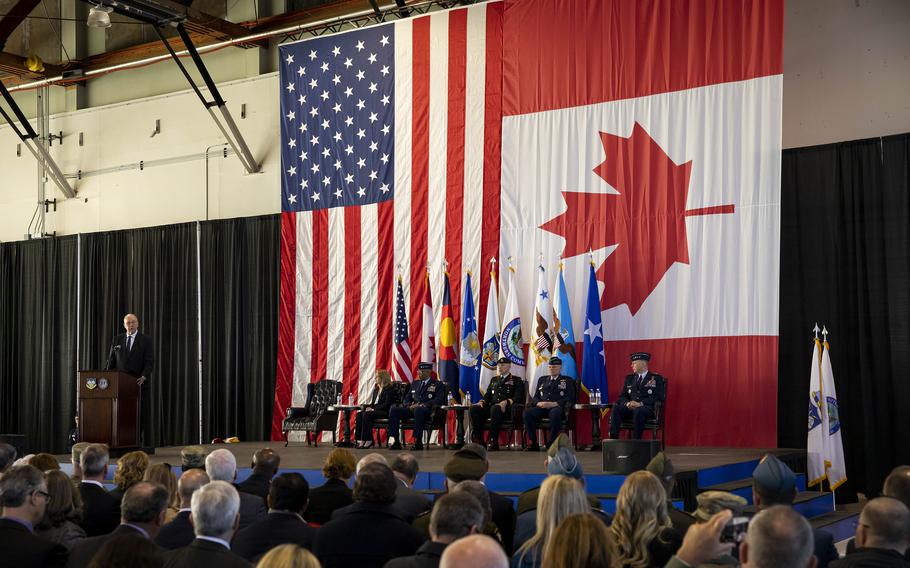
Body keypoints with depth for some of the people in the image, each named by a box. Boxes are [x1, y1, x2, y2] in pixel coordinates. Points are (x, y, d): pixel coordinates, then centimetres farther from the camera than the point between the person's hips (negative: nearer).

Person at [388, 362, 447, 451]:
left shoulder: (437, 384, 9)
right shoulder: (414, 383, 26)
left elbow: (439, 400, -7)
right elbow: (406, 399, 22)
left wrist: (422, 405, -18)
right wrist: (409, 405, -4)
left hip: (427, 411, -5)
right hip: (412, 409, 5)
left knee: (418, 410, -41)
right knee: (393, 410, -20)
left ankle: (418, 442, -39)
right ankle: (395, 441, -22)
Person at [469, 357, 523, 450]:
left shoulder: (516, 380, 14)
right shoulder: (494, 380, 31)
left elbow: (518, 397, -1)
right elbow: (487, 395, 27)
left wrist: (506, 402, -21)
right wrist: (482, 401, 2)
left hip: (506, 409, -5)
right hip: (491, 407, 5)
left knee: (495, 408, -41)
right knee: (473, 409, -23)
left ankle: (494, 442, -37)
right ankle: (479, 441, -24)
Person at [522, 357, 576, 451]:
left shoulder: (567, 381, 15)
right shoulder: (542, 380, 27)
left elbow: (570, 398, 1)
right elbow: (535, 397, 21)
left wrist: (554, 404, -14)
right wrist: (539, 403, -5)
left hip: (557, 408, -4)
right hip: (542, 408, 4)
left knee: (555, 413, -41)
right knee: (527, 412, -28)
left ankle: (551, 443, -31)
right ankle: (534, 444, -23)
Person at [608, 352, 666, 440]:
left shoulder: (656, 378, 9)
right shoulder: (629, 378, 23)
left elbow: (659, 397, -4)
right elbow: (622, 396, 18)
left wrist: (640, 404, -17)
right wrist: (627, 403, -8)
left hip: (647, 408, -4)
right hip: (630, 407, 4)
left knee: (638, 410, -40)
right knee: (616, 408, -28)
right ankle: (613, 438, -38)